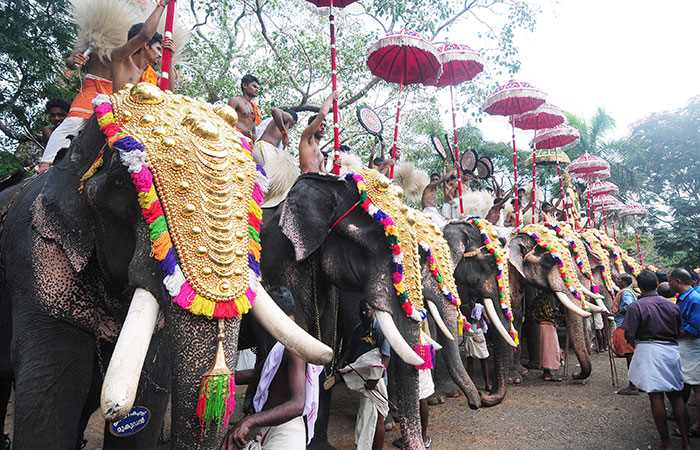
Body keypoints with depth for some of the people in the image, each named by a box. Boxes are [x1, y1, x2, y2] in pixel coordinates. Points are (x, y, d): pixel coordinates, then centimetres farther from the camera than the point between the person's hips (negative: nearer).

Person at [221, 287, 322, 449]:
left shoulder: (294, 348, -18)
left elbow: (298, 405, -30)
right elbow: (256, 374, 24)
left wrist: (249, 421, -39)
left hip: (285, 433, -9)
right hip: (269, 430, 9)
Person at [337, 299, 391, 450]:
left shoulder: (380, 329, -14)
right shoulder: (358, 329, 9)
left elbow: (385, 357, -18)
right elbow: (350, 349, 16)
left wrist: (375, 379, -23)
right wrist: (340, 364, -1)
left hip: (375, 378, -7)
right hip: (360, 377, 7)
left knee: (376, 416, -1)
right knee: (365, 415, 19)